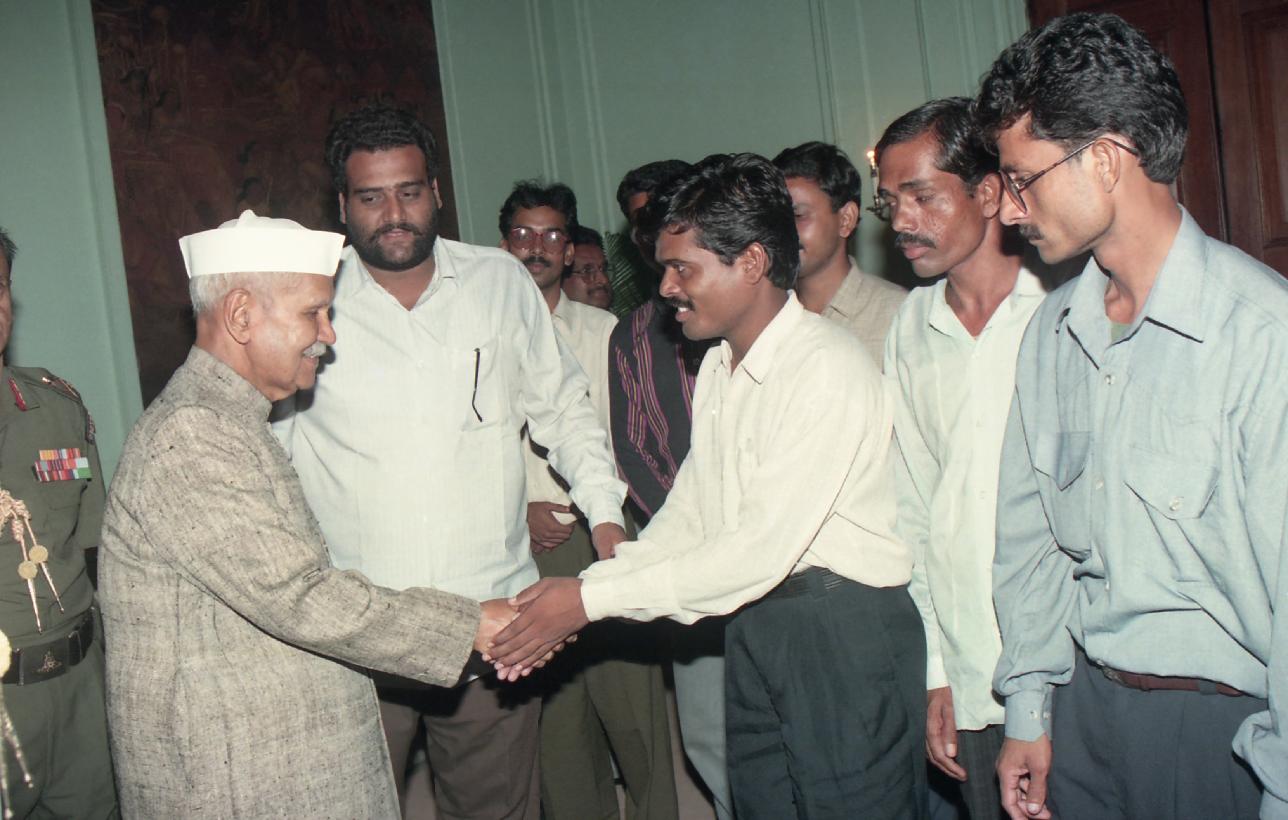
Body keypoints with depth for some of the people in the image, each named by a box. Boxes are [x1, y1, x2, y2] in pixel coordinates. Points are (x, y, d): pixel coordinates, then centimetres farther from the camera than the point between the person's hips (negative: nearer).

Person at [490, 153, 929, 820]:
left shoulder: (828, 366, -19)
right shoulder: (718, 368, 9)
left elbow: (762, 548, -23)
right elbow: (688, 516, 11)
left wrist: (593, 600, -19)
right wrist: (577, 591, -3)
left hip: (847, 630, -8)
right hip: (754, 624, 8)